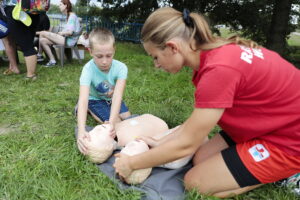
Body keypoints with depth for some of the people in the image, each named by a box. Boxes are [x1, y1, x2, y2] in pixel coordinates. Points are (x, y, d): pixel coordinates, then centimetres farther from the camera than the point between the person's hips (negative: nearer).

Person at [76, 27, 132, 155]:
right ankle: (90, 110, 5)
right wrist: (81, 130, -58)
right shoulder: (88, 69, -35)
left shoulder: (121, 68, -31)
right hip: (95, 99, -3)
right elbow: (83, 99, -45)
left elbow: (117, 95, -39)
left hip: (111, 99, 4)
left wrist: (112, 121, -55)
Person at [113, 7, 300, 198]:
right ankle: (275, 170, 14)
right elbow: (196, 120, 4)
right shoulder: (214, 53, -3)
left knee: (195, 183, -4)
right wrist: (160, 142, 5)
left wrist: (131, 164, -11)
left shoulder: (219, 69, -32)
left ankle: (280, 174, 5)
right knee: (200, 160, 8)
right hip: (271, 125, 8)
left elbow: (186, 144, -23)